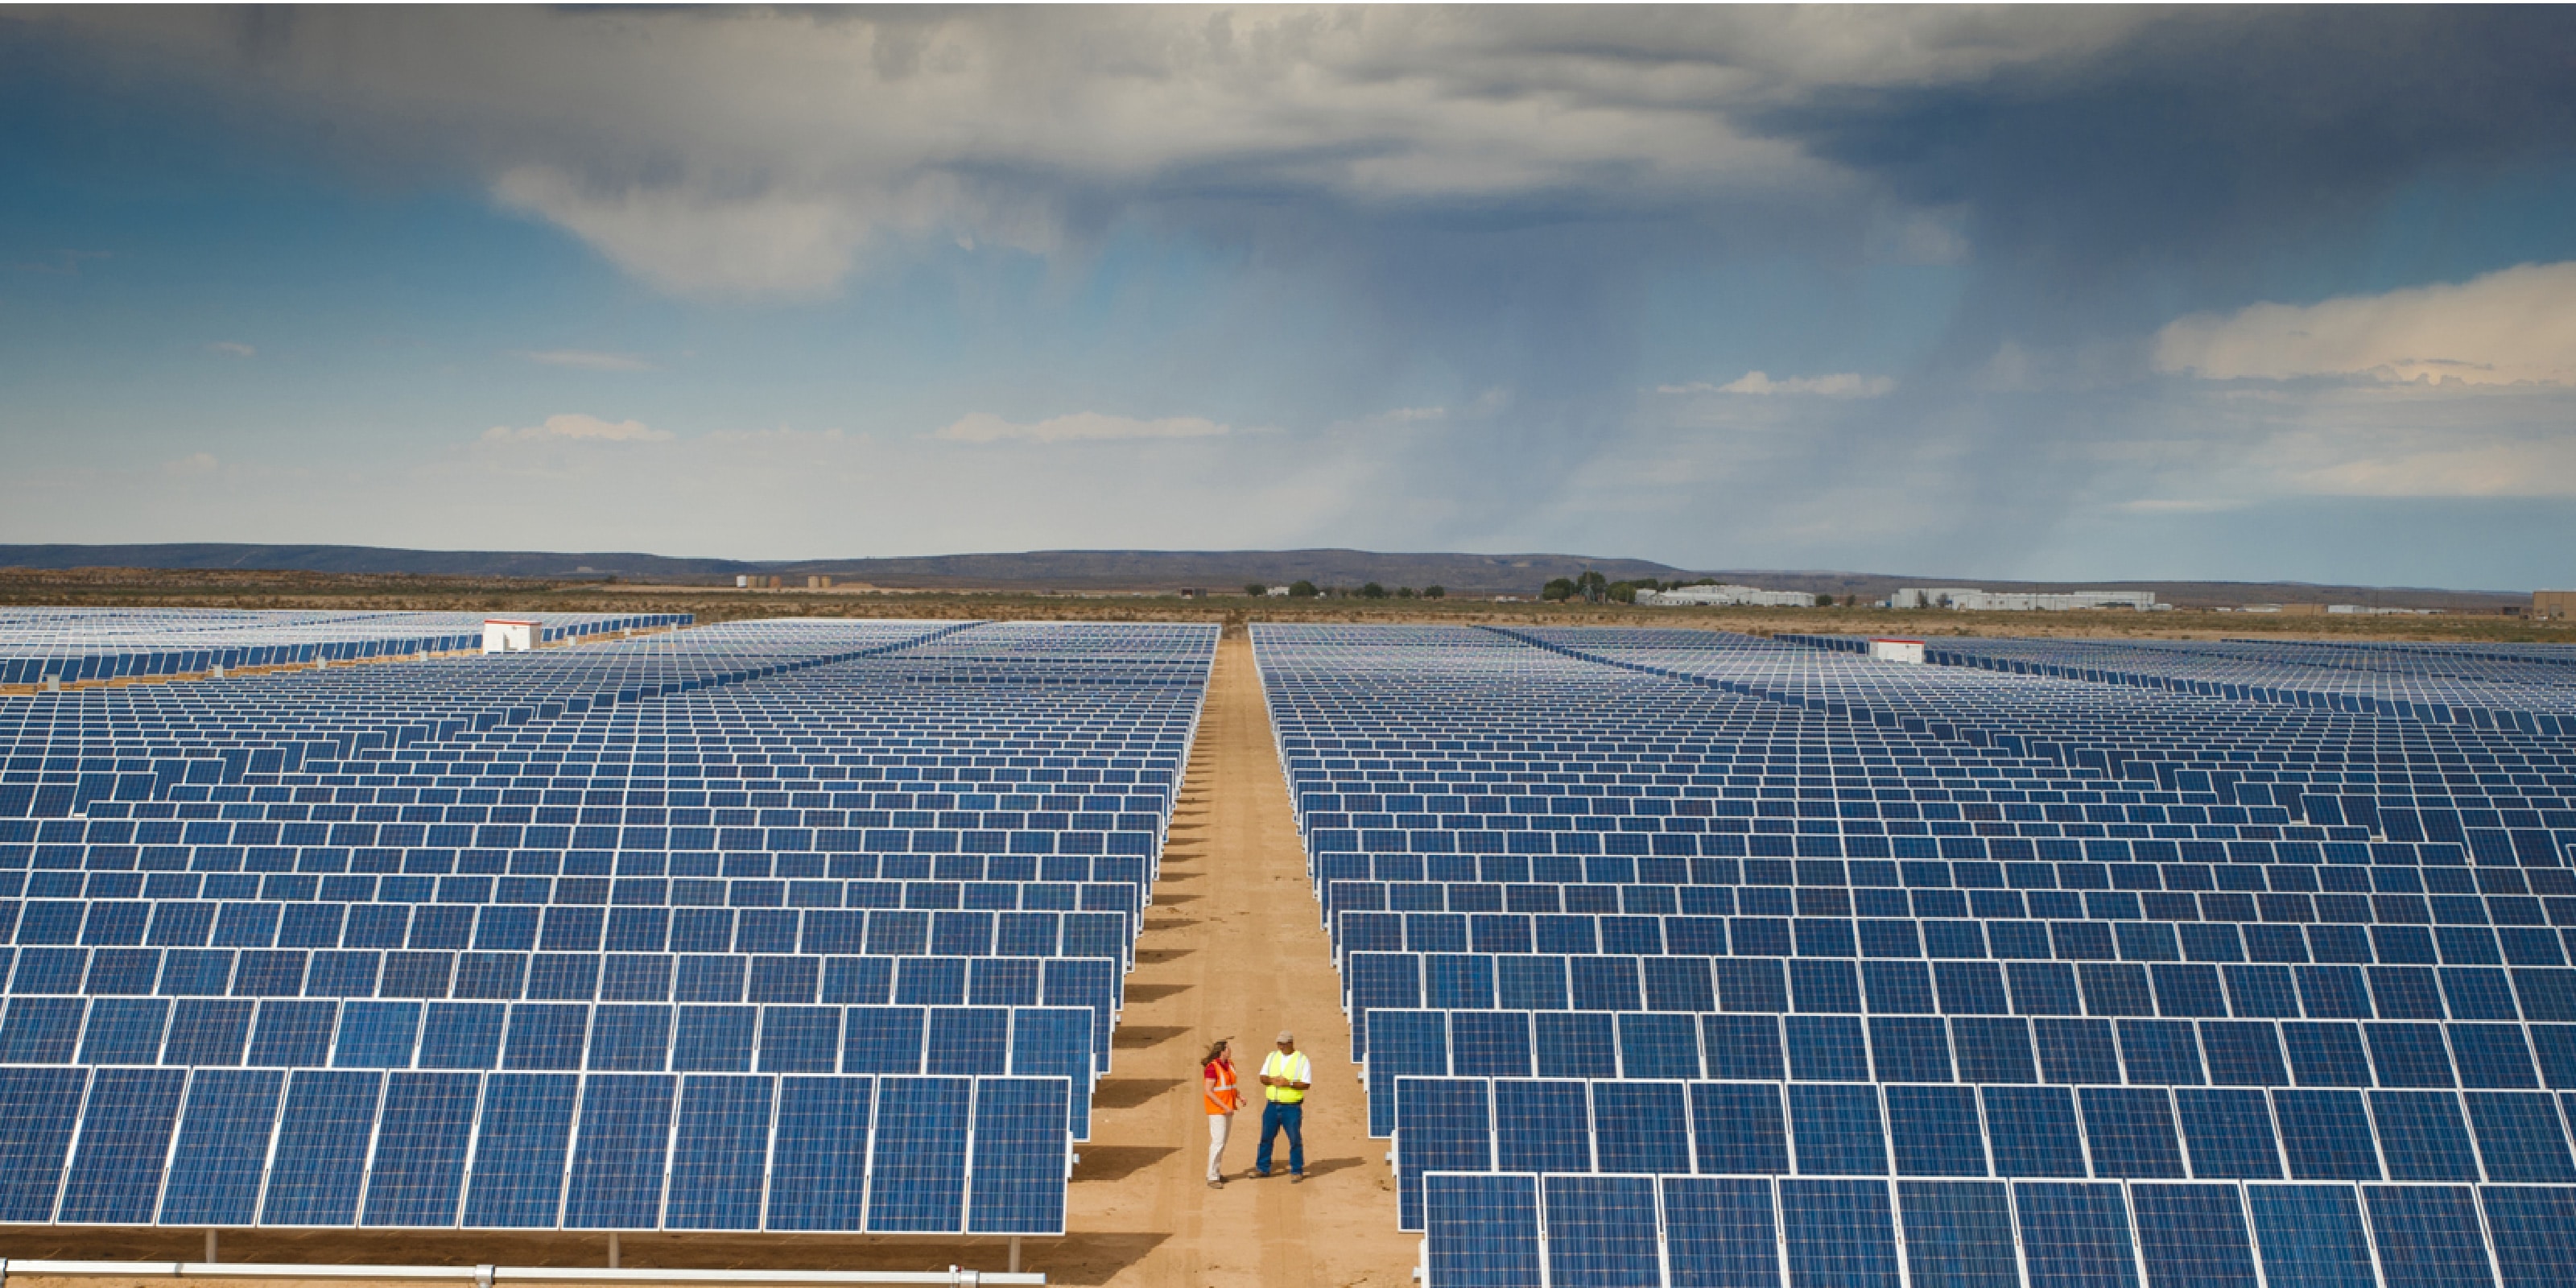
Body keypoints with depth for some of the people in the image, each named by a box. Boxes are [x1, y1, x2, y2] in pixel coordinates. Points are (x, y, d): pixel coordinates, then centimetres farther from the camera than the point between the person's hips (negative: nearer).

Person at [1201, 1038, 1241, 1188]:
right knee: (1218, 1142, -9)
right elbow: (1208, 1091, -21)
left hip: (1228, 1109, 8)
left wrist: (1240, 1097, -1)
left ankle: (1215, 1172, 24)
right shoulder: (1212, 1067, -19)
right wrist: (1224, 1107, -23)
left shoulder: (1229, 1065, 7)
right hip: (1217, 1109, -8)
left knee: (1223, 1142, 13)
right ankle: (1212, 1178, -4)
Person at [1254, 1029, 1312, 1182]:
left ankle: (1297, 1171, 11)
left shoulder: (1302, 1060, -3)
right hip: (1272, 1105, 4)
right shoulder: (1272, 1057, 10)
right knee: (1266, 1137, 10)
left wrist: (1289, 1083, -22)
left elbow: (1306, 1084, -8)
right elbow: (1262, 1078, 7)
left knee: (1295, 1139, 0)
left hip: (1292, 1107, -4)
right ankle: (1262, 1168, 24)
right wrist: (1272, 1080, -14)